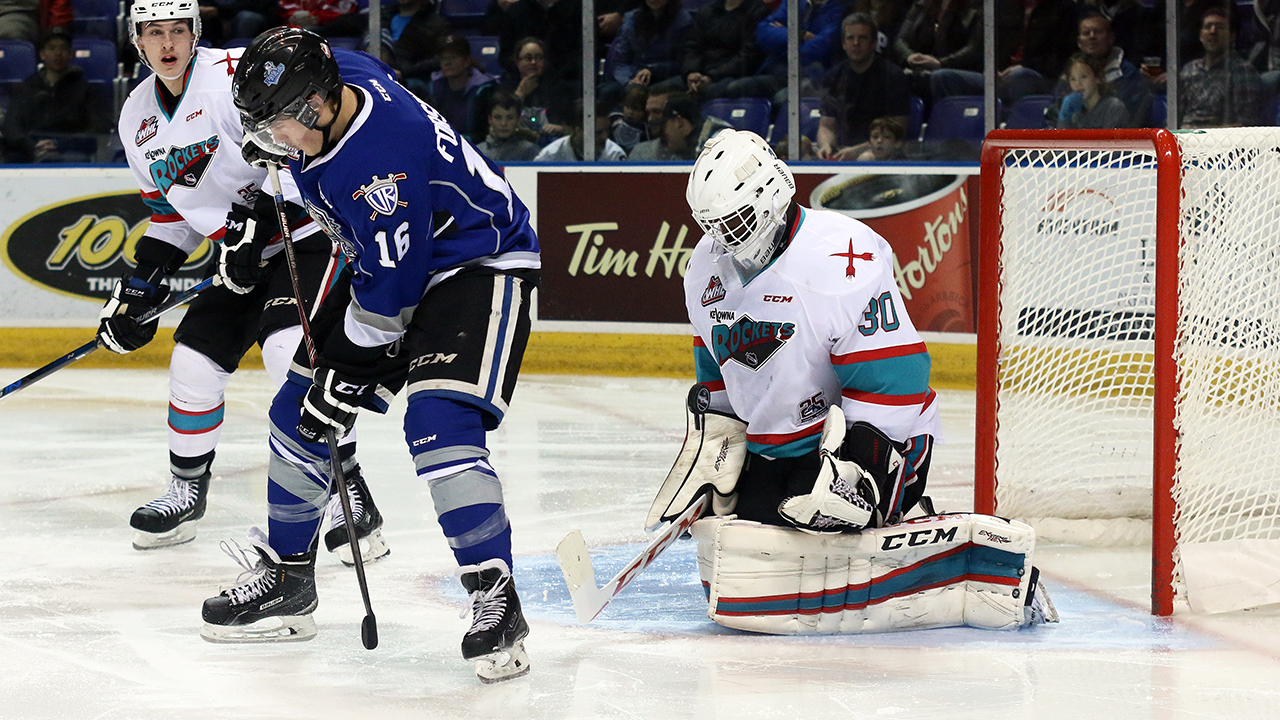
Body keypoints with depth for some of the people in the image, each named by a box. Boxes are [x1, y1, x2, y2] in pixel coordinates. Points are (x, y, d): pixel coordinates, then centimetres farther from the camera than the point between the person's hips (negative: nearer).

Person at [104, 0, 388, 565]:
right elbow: (170, 213, 19)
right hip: (244, 250, 8)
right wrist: (138, 287, 10)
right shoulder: (138, 119, 8)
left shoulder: (237, 76, -19)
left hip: (308, 230, -8)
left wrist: (256, 218, -28)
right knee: (195, 359, 4)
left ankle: (352, 497, -23)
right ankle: (187, 492, 25)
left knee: (289, 350, -26)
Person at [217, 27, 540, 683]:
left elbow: (390, 292, -27)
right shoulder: (331, 75, -10)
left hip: (477, 266, -10)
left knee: (438, 425, -28)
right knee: (298, 411, 10)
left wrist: (347, 372, -18)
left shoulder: (382, 159, -35)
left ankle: (497, 604, -23)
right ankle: (286, 579, 25)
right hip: (389, 264, 10)